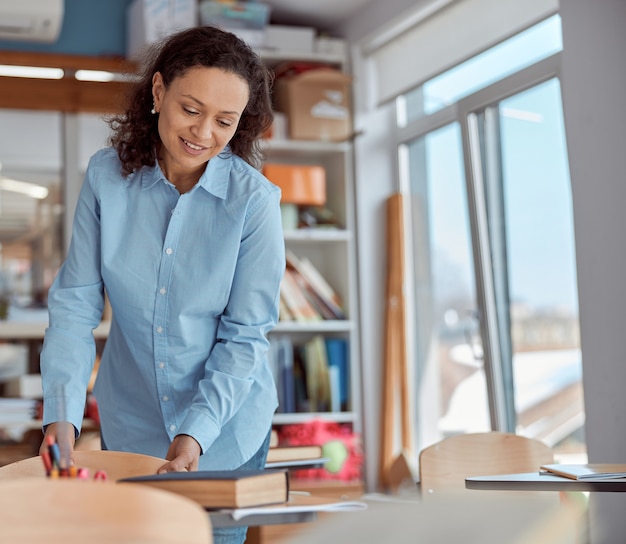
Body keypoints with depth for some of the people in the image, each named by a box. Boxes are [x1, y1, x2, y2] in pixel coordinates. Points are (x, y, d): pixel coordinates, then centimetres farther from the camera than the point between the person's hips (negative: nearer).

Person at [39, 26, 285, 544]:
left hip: (226, 431, -2)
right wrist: (62, 414, -23)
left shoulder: (254, 200, -18)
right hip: (130, 425, 2)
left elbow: (244, 336, -14)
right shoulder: (106, 176, -12)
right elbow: (75, 302, -12)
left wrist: (196, 431, -24)